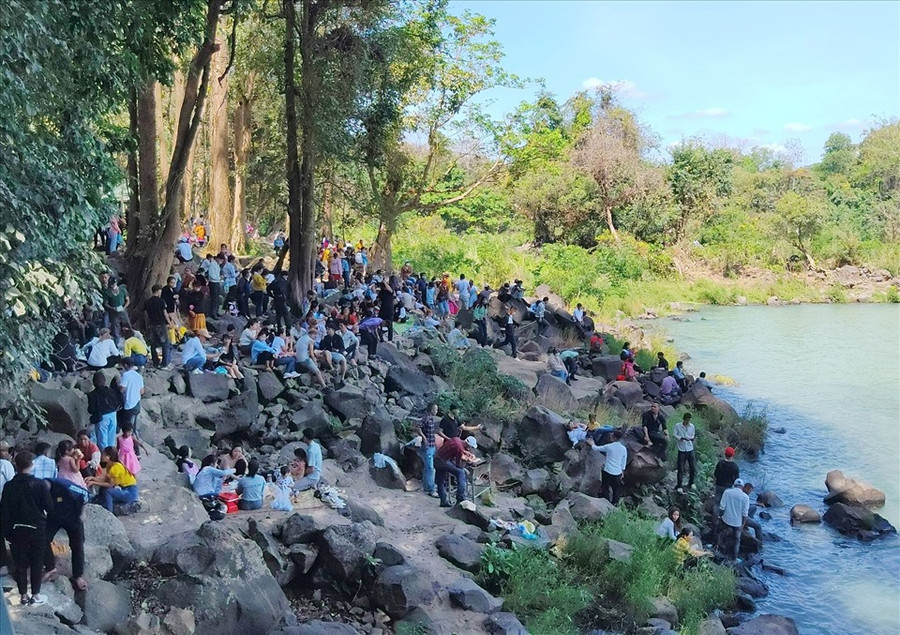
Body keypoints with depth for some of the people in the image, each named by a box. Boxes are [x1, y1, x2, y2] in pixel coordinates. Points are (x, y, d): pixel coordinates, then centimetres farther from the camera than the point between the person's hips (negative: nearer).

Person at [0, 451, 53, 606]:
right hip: (37, 528, -2)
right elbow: (49, 507, -10)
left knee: (20, 563, 11)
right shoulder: (40, 484, -13)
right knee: (37, 562, 8)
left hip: (16, 529, 2)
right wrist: (47, 490, 7)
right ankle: (35, 596, 13)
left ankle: (23, 595, 18)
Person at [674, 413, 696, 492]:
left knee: (692, 467, 8)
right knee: (680, 469, -2)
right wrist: (682, 438, -22)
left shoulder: (692, 426, 3)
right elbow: (675, 435, -6)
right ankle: (679, 486, 8)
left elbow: (693, 435, 13)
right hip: (681, 450, -3)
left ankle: (691, 483, 28)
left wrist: (692, 438, -10)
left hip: (690, 449, 3)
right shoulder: (677, 426, -7)